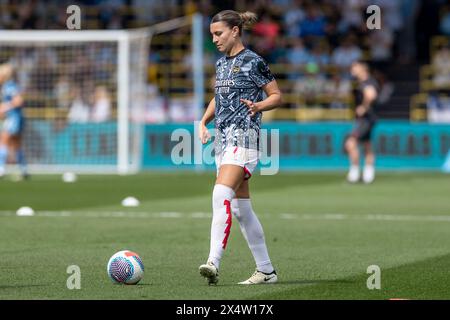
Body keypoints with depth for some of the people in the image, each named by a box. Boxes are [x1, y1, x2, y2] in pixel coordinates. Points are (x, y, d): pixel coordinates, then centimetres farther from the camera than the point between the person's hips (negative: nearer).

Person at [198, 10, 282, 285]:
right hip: (224, 137, 9)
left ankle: (214, 263, -31)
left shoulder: (253, 62, -6)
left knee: (221, 195, -24)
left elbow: (276, 96, -3)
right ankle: (266, 270, 14)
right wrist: (204, 122, 14)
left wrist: (257, 106, -22)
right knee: (240, 207, 8)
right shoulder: (221, 64, 16)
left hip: (244, 136, -9)